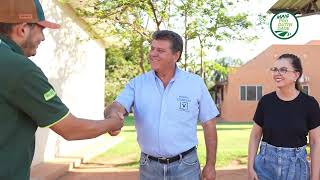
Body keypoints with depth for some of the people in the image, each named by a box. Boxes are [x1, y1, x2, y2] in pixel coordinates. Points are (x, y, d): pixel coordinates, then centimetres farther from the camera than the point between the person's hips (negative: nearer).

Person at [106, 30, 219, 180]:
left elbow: (209, 124, 1)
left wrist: (210, 165, 1)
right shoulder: (137, 83, -1)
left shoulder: (195, 83, -4)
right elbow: (117, 106, -15)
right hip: (149, 167, 2)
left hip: (185, 166, -1)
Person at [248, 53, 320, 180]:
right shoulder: (266, 101, -4)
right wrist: (250, 167, -2)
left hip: (296, 166, -1)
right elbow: (255, 136, 4)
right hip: (266, 163, 1)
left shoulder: (309, 103, -7)